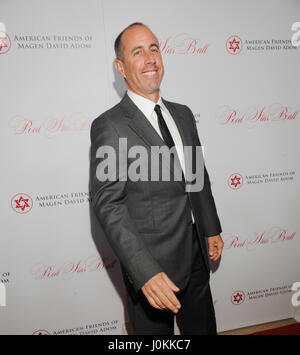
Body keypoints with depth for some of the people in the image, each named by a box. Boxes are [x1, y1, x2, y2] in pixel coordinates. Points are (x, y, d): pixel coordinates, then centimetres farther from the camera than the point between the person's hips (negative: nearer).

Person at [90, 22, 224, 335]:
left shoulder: (183, 114, 7)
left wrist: (212, 229, 16)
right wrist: (145, 272, -28)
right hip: (151, 265, -6)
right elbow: (107, 205, -21)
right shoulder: (109, 126, -16)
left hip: (196, 255, 7)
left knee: (204, 327, 25)